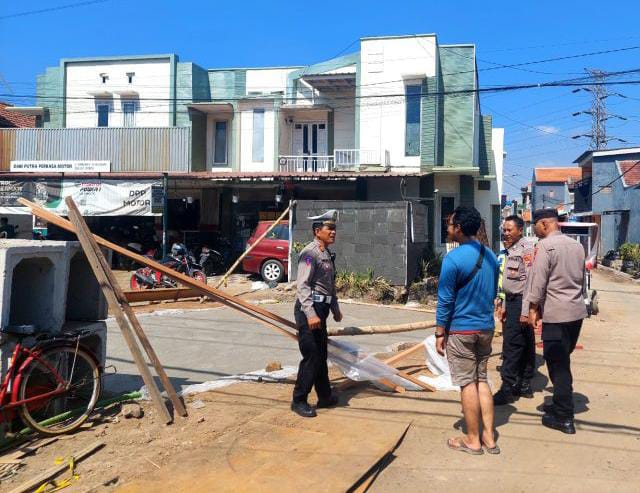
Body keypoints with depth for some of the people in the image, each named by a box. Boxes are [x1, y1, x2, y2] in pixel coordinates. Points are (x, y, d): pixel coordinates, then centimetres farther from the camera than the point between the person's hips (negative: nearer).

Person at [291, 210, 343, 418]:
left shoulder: (327, 254, 15)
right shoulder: (310, 253, -14)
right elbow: (302, 286, -21)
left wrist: (335, 309, 27)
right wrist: (310, 314, -27)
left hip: (320, 309, 9)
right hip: (308, 309, -9)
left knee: (321, 355, 17)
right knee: (311, 357, -6)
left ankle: (324, 397, 29)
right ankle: (299, 401, 6)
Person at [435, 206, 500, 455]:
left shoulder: (453, 258, -17)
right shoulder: (491, 256, 6)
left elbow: (445, 301, -15)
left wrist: (440, 333, -7)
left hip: (461, 330, -7)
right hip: (486, 328, 7)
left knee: (467, 383, 3)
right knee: (481, 380, 15)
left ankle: (473, 440, 14)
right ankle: (489, 437, 20)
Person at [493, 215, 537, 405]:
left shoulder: (526, 248, -14)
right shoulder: (511, 250, 15)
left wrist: (525, 310, -23)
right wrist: (506, 306, 20)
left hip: (520, 302, -9)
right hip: (512, 301, 9)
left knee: (511, 345, -8)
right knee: (526, 345, 15)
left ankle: (507, 389, -3)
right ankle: (524, 385, 23)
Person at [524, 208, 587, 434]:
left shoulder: (545, 245, -12)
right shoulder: (576, 245, 11)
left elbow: (538, 280, -15)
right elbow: (582, 278, 16)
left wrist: (533, 308, -7)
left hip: (556, 314, -8)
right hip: (577, 310, 8)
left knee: (557, 365, 0)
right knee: (563, 361, 18)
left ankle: (564, 418, 6)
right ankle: (561, 405, 28)